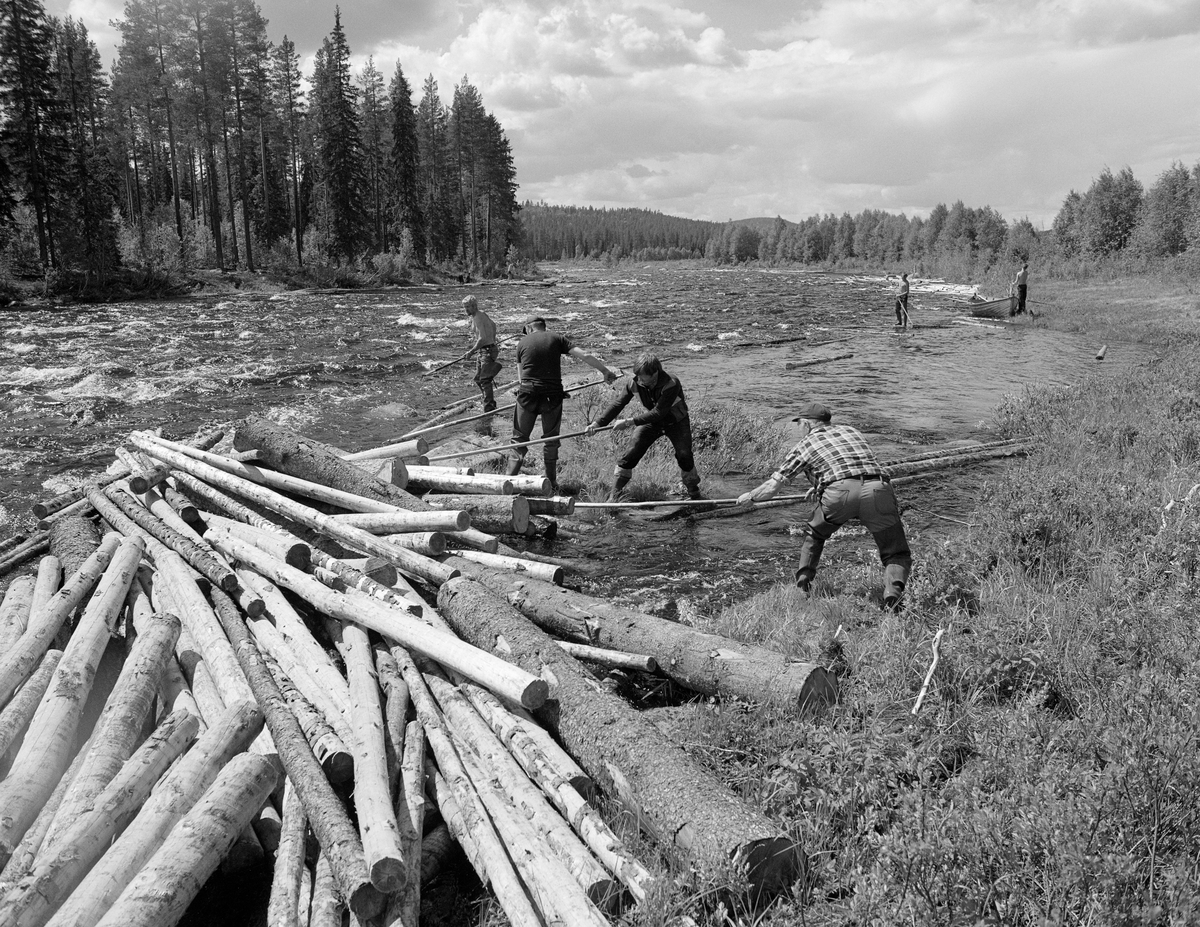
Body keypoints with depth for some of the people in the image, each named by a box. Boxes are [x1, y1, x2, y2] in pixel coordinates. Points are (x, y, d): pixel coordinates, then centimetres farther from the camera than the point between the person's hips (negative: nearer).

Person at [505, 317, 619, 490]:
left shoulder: (522, 343, 9)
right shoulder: (557, 339, 6)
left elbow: (520, 375, 9)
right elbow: (584, 356, -2)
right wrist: (606, 370, 2)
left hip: (527, 393, 0)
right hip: (553, 394, 0)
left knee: (519, 437, 11)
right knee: (551, 439, 12)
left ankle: (511, 477, 7)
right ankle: (551, 482, 17)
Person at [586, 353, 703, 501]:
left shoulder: (671, 384, -36)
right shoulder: (634, 382, -22)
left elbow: (658, 413, -37)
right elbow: (618, 404, -15)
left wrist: (629, 421, -40)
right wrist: (598, 423, -24)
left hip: (676, 422, -3)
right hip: (652, 420, 3)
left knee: (684, 455, -19)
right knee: (629, 455, -9)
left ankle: (694, 493, 7)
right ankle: (614, 496, 0)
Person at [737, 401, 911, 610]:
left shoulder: (804, 444, 21)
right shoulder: (851, 431, 33)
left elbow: (772, 487, 22)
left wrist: (749, 496, 42)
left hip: (840, 492, -2)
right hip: (878, 489, 2)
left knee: (814, 534, 28)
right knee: (897, 555, 11)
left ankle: (802, 583, 23)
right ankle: (893, 591, -15)